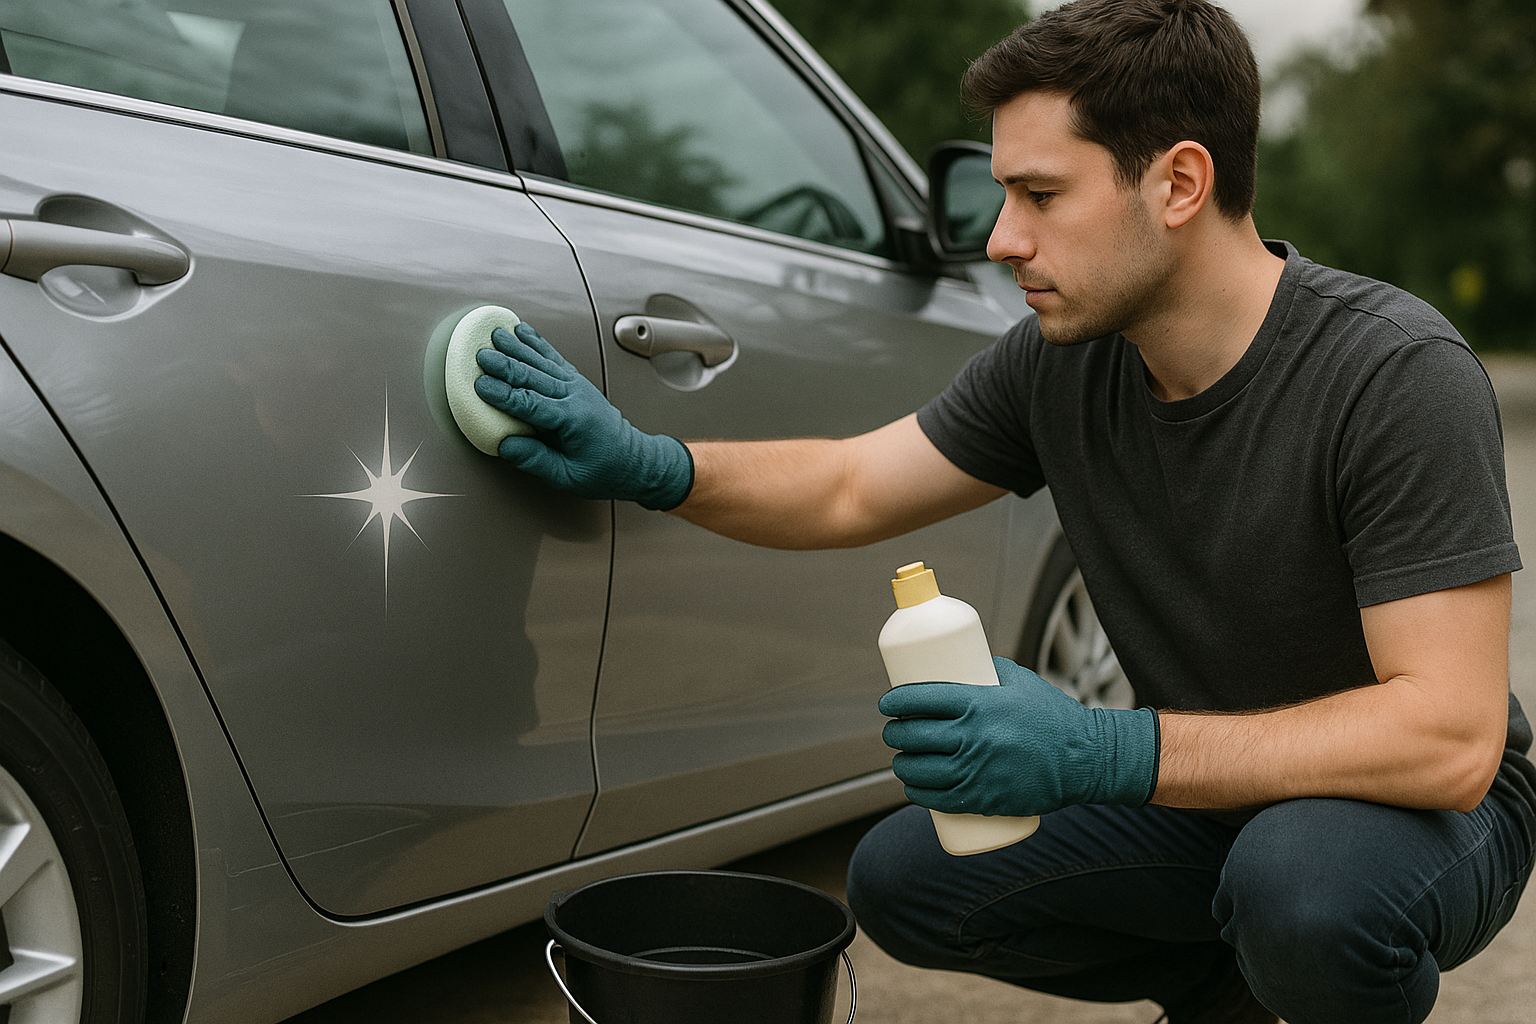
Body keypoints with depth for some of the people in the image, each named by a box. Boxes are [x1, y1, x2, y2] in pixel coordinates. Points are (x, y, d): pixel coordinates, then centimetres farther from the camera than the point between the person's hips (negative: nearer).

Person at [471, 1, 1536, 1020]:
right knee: (903, 876, -6)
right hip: (1207, 794, 6)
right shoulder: (1059, 360, -9)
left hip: (1425, 809, -5)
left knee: (1301, 875, -38)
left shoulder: (1395, 374, -28)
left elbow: (1449, 737, -33)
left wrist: (1110, 750, -42)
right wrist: (646, 463, -14)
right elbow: (850, 487, 3)